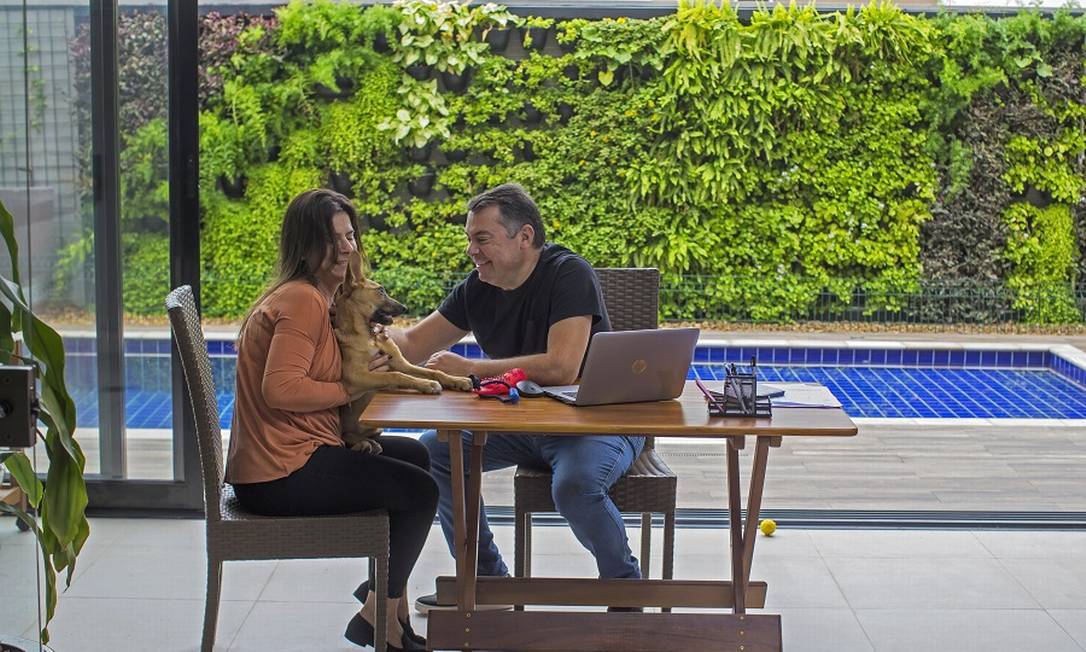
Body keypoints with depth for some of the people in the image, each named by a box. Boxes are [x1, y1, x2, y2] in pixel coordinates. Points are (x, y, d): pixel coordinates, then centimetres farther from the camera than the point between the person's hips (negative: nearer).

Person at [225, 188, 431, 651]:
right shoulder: (303, 301, -19)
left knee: (414, 456, 23)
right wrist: (353, 390, -16)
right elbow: (280, 388, -28)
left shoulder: (312, 296, 15)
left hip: (290, 453, 11)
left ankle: (384, 589, 28)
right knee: (420, 491, -5)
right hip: (279, 473, -11)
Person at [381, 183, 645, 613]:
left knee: (575, 486, -36)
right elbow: (413, 347, 6)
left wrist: (469, 368, -28)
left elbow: (562, 368, -33)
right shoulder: (478, 288, 0)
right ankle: (486, 579, 12)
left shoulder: (569, 275, -21)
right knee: (434, 450, -3)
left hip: (598, 420, -8)